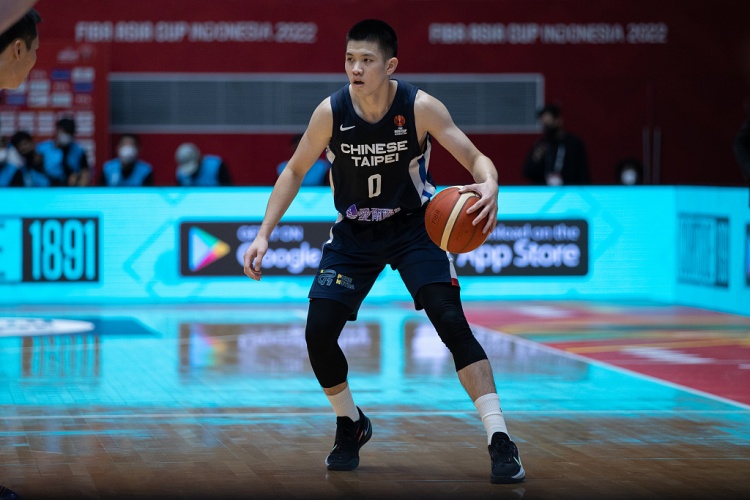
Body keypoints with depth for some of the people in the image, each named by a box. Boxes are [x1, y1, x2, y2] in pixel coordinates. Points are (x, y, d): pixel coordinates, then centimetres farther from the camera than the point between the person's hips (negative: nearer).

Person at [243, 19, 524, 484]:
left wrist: (490, 187, -42)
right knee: (318, 333, -10)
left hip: (414, 225, -2)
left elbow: (477, 158, -18)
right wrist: (264, 235, -7)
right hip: (354, 232, 2)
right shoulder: (330, 112, -16)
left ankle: (500, 442, -19)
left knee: (452, 323, -20)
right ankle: (351, 425, 18)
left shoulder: (420, 107, -21)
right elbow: (295, 172, -1)